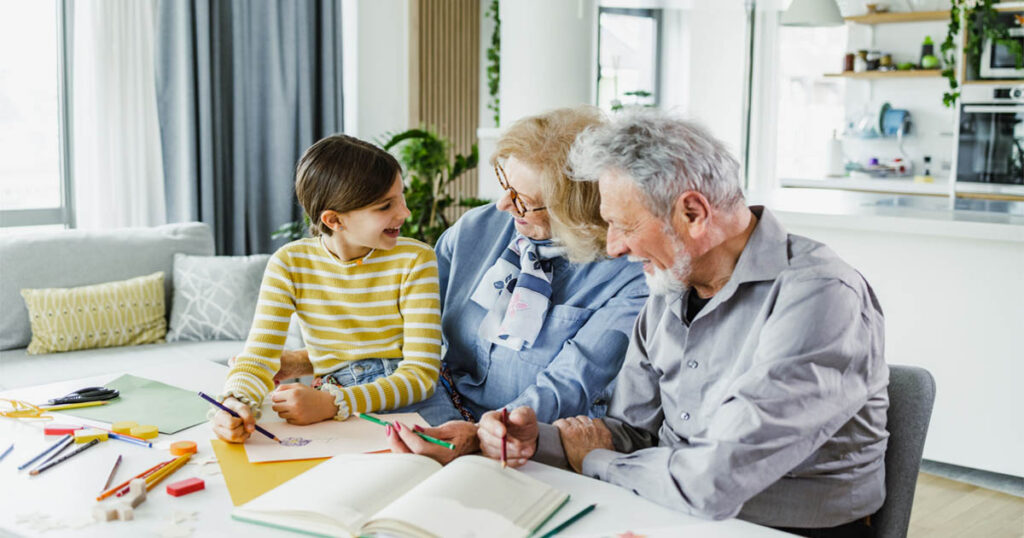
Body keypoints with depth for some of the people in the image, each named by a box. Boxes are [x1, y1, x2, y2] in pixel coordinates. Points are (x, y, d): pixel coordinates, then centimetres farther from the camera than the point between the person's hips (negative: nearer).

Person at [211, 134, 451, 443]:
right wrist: (237, 403, -30)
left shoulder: (415, 260, -4)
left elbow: (421, 372, -9)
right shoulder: (289, 264, 0)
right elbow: (258, 357, -4)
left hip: (408, 402, -1)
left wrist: (332, 404, -24)